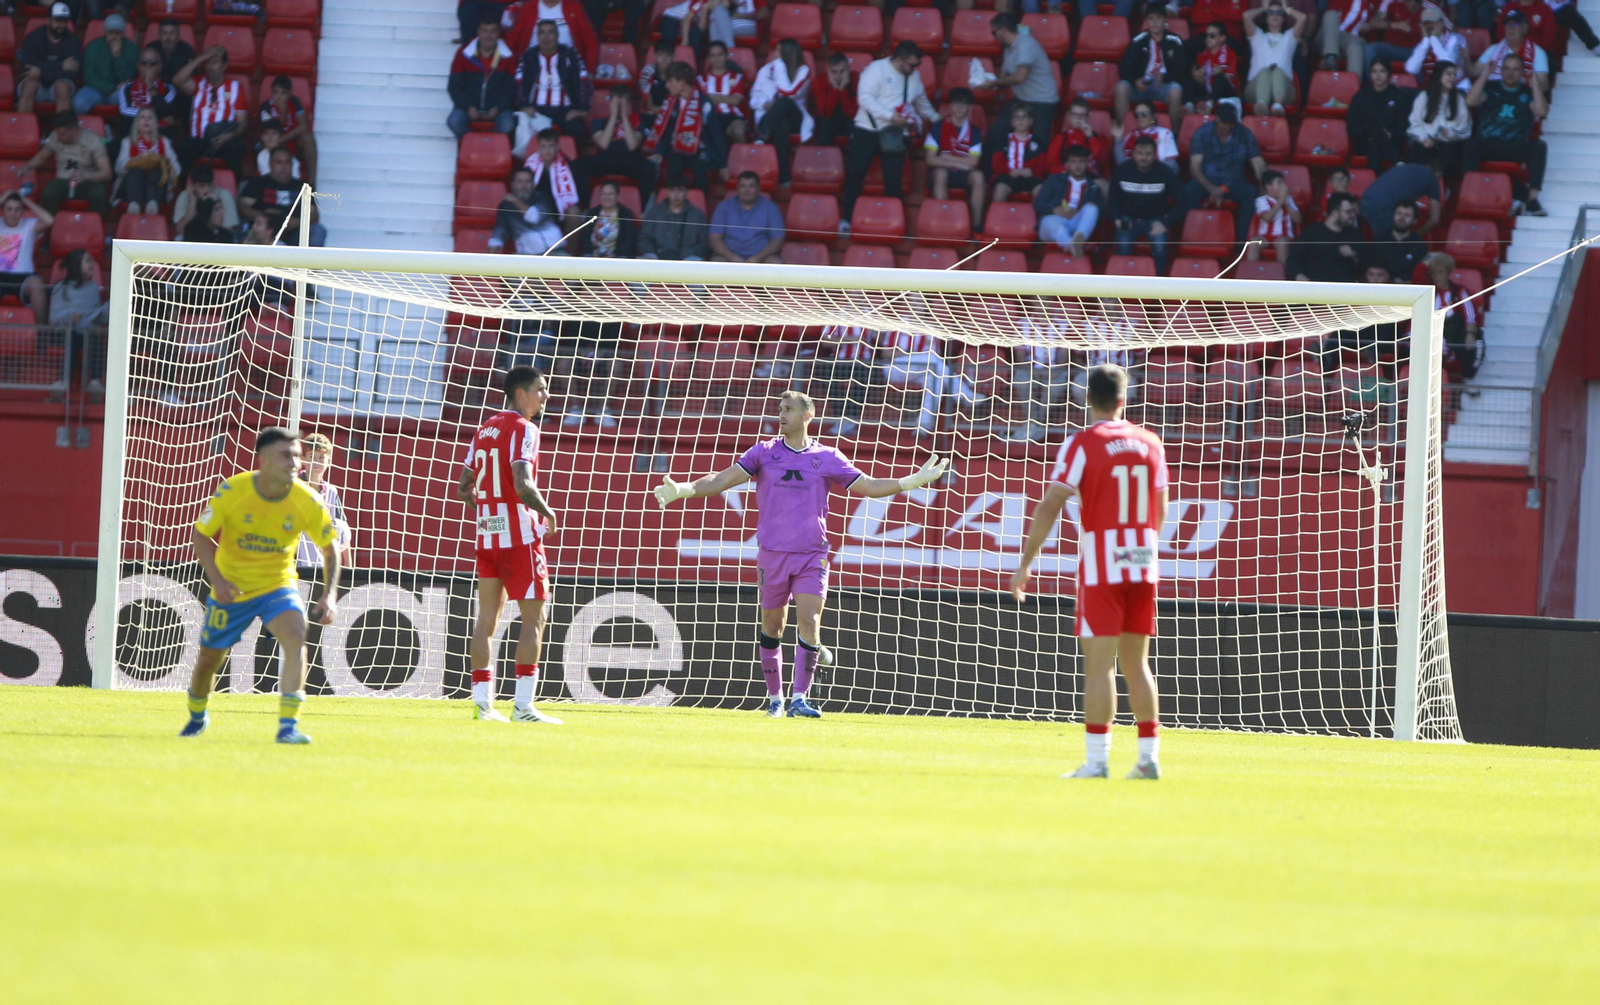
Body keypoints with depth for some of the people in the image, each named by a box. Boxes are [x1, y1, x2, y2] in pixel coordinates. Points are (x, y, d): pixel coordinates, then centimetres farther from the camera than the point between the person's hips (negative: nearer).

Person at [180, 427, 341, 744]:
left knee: (295, 636, -28)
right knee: (209, 659, 10)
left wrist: (329, 596, -13)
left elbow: (330, 548, -2)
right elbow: (200, 535, -8)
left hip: (277, 586, 0)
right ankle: (197, 716, 43)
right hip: (231, 589, 0)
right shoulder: (232, 491, -19)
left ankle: (288, 726, -26)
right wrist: (217, 579, -21)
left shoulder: (307, 501, -15)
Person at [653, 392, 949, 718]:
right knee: (772, 627, 6)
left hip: (812, 556, -1)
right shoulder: (764, 453, 4)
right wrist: (682, 490, -18)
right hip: (772, 553, 1)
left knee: (809, 623, -13)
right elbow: (724, 479, -4)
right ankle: (775, 698, 17)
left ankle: (799, 699, -10)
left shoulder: (828, 458, 5)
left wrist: (915, 481, 0)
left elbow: (870, 486, 9)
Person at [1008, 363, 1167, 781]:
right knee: (1136, 664, 12)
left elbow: (1050, 507, -11)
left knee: (1099, 664, -5)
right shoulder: (1150, 443, 8)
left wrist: (1025, 563, -6)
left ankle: (1096, 761, -9)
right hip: (1143, 567, 5)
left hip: (1101, 570, -5)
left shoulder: (1082, 444, -7)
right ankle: (1149, 757, 11)